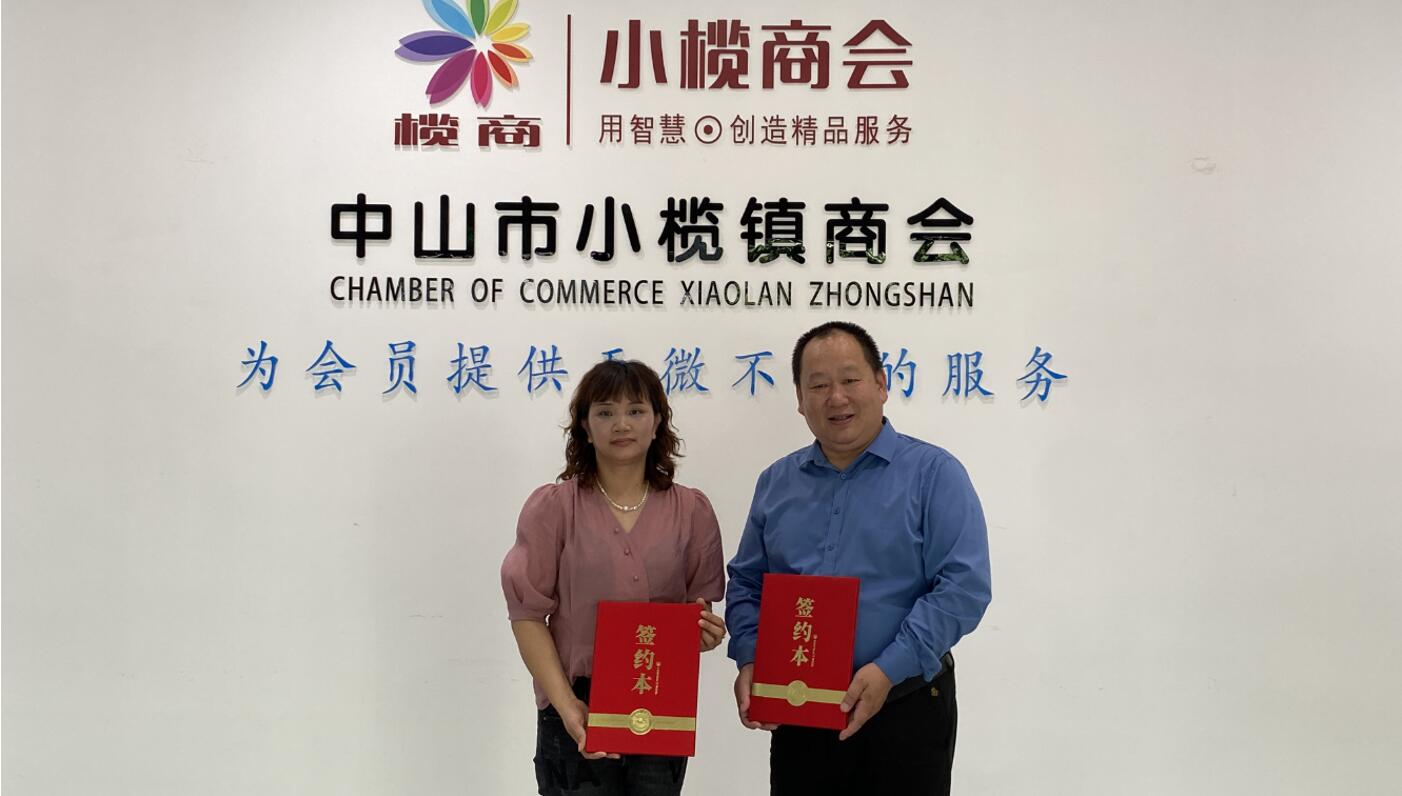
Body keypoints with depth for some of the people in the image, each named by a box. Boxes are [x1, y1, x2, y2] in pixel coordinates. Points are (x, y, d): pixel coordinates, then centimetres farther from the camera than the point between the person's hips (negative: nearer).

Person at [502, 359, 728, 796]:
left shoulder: (692, 510, 3)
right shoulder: (551, 507, -4)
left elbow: (700, 603, 12)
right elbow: (528, 614, -6)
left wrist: (704, 632, -11)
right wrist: (566, 705, -15)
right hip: (579, 716, -2)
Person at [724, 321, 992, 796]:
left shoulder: (934, 473, -5)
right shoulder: (776, 483, 9)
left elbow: (964, 586, -13)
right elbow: (746, 582, 13)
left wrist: (890, 670, -20)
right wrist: (749, 659, -4)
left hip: (905, 709, -3)